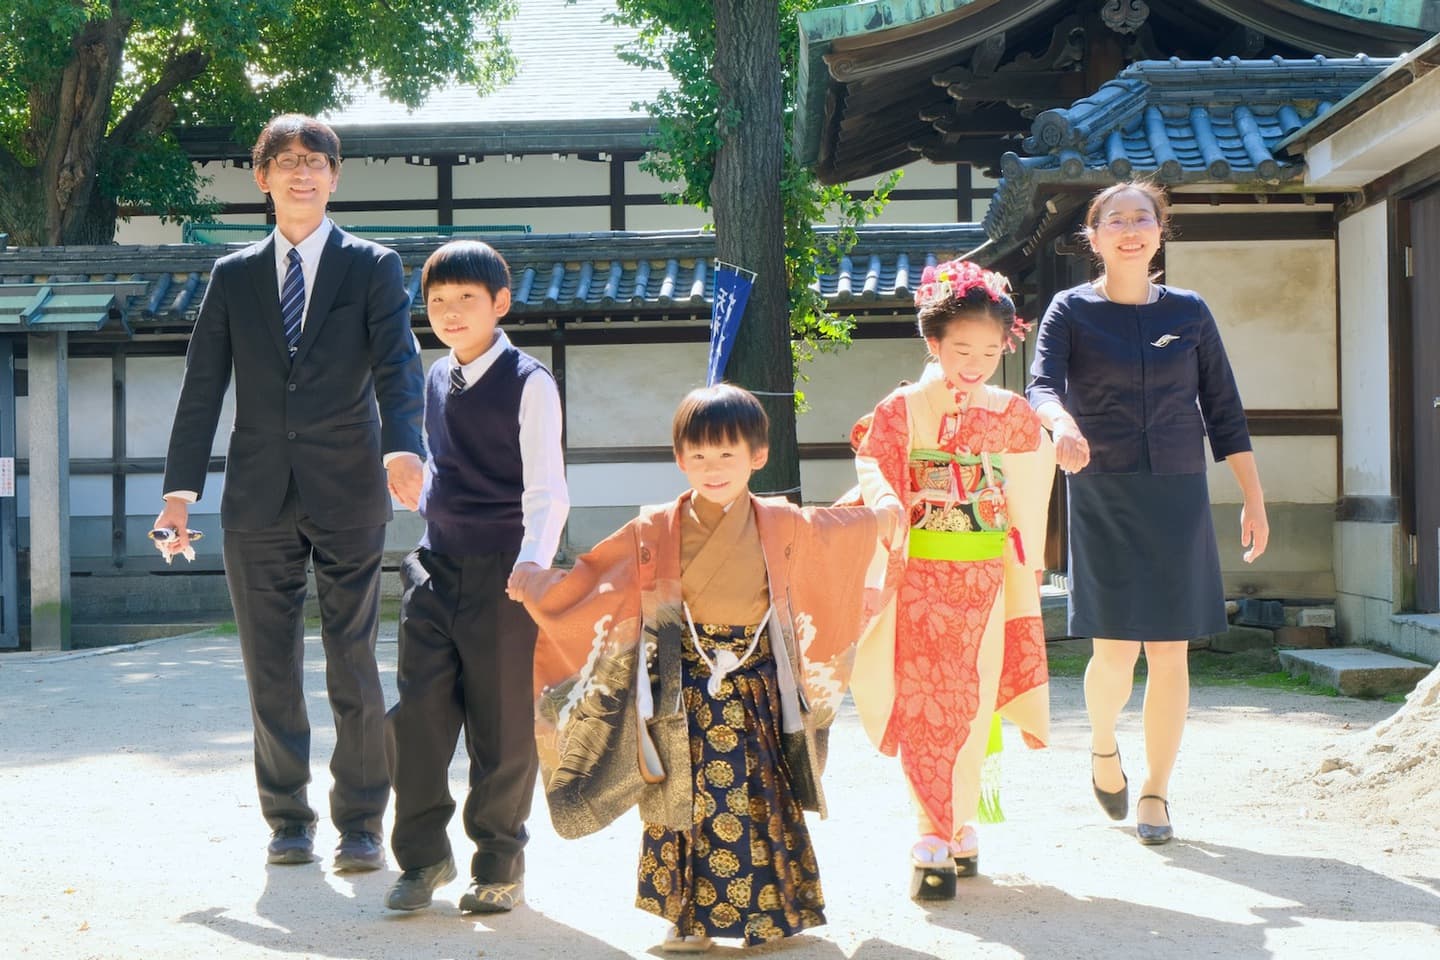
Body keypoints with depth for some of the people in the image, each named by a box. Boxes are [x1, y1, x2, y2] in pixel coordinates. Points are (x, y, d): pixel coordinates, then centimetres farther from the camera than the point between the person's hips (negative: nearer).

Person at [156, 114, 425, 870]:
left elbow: (398, 367, -8)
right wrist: (180, 489, 1)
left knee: (354, 669, 0)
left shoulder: (372, 267, 5)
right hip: (259, 497, 3)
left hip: (347, 494, -2)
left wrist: (402, 447, -27)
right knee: (270, 671, 7)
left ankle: (360, 823, 9)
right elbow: (202, 388, 9)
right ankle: (287, 820, 18)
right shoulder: (233, 276, 12)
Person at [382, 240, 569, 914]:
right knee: (415, 717, 1)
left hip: (502, 576, -5)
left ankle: (499, 864, 16)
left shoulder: (528, 382, -8)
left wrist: (534, 559, -28)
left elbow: (545, 486, -15)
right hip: (436, 568, 6)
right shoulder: (437, 380, 12)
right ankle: (422, 855, 15)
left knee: (502, 727, 3)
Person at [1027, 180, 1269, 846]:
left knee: (1170, 652, 1)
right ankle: (1102, 747, 24)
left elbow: (1224, 413, 10)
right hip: (1103, 499, -2)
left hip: (1178, 497, 2)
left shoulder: (1188, 312, 8)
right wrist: (1062, 424, -37)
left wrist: (1254, 500, 6)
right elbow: (1042, 386, -14)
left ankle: (1155, 792, 15)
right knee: (1115, 652, -7)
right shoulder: (1071, 310, 1)